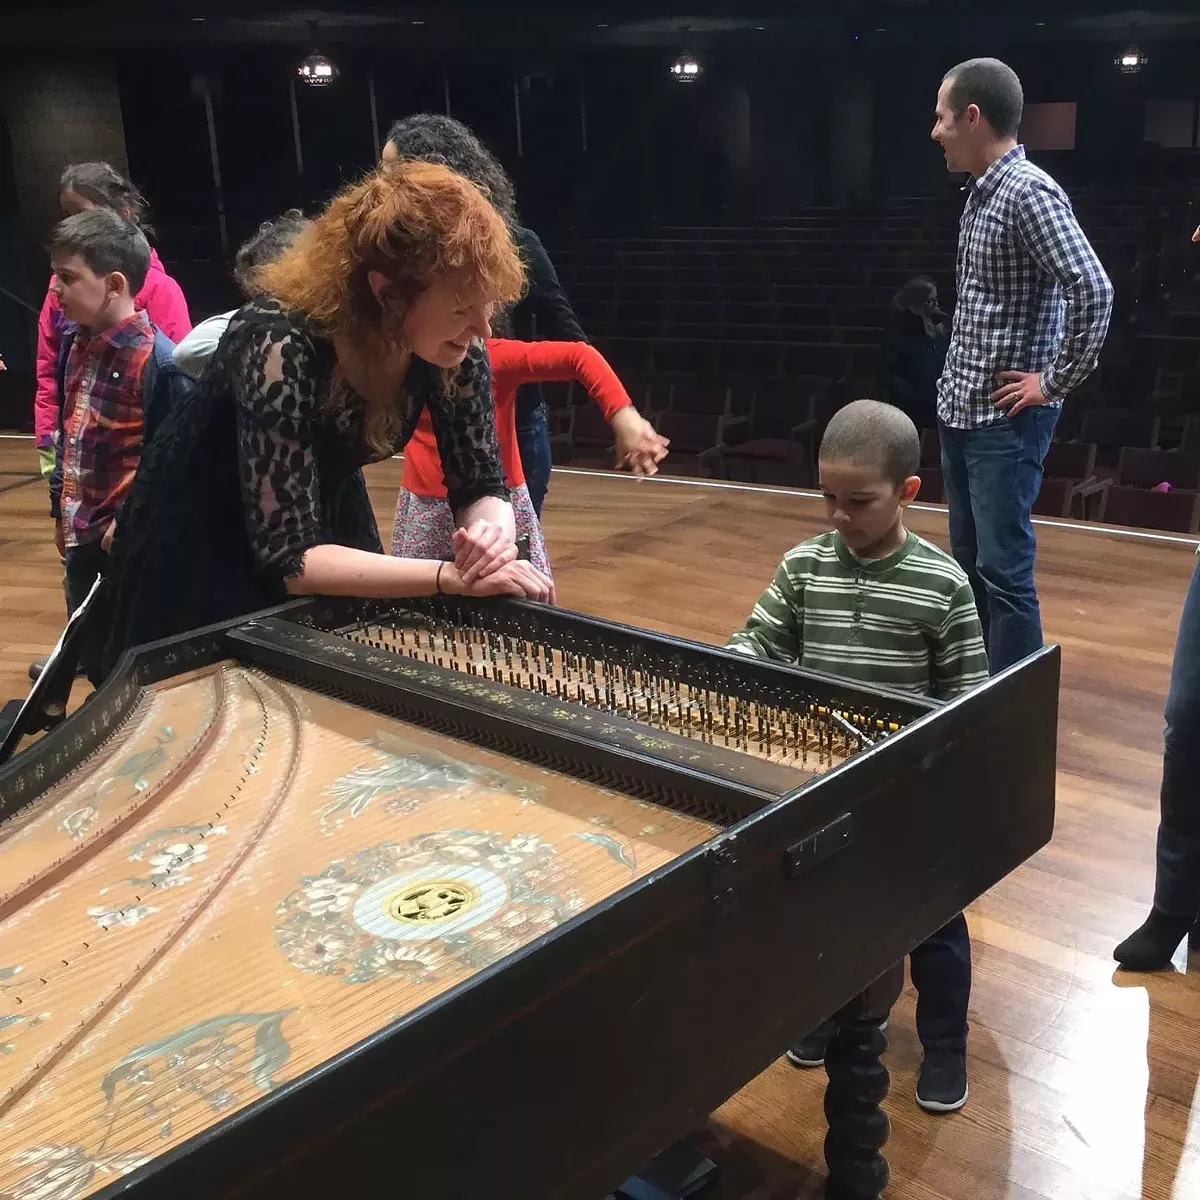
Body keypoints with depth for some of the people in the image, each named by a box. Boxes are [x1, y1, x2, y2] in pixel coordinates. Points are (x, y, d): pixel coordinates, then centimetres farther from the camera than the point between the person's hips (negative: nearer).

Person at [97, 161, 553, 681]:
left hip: (328, 516, 5)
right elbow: (289, 557, -34)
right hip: (199, 542, -5)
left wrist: (491, 535, -34)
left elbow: (480, 487, -11)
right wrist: (454, 576, -40)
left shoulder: (453, 344, -21)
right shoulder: (281, 348, -36)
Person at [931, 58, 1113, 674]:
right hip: (959, 411, 9)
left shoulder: (1029, 192, -16)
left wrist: (1055, 384, -18)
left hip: (1006, 420, -9)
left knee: (1004, 569, -6)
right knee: (968, 560, 16)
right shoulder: (981, 192, 12)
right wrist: (955, 390, 14)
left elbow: (1093, 293, -26)